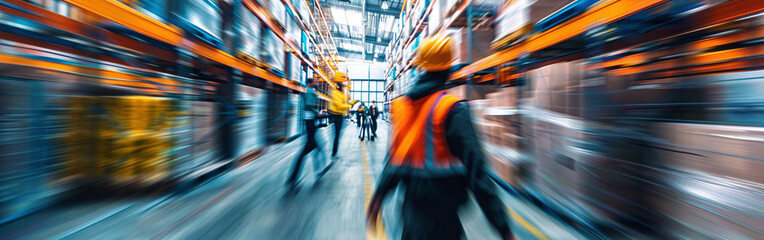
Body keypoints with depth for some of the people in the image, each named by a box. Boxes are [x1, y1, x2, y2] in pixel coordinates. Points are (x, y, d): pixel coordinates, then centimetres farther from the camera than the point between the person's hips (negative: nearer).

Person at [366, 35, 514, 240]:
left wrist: (379, 195, 13)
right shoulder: (453, 109, -16)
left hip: (412, 198, 6)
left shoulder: (400, 105, 2)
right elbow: (475, 169, -19)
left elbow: (393, 158, 5)